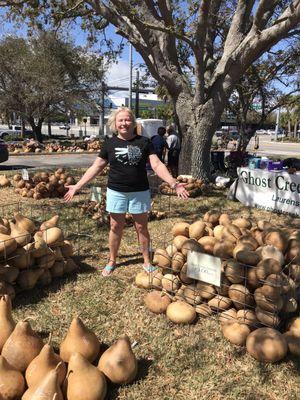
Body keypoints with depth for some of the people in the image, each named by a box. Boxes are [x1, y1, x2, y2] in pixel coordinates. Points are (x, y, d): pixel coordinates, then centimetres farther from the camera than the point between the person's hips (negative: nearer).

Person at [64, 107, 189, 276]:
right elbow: (96, 167, 4)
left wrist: (174, 183, -20)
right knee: (116, 227, 10)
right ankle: (112, 261, 28)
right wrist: (78, 186, 1)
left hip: (140, 192, -1)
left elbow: (157, 165, -8)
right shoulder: (110, 143, 1)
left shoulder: (144, 142, -2)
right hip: (116, 192, 1)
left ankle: (147, 261, 25)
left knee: (142, 227, 9)